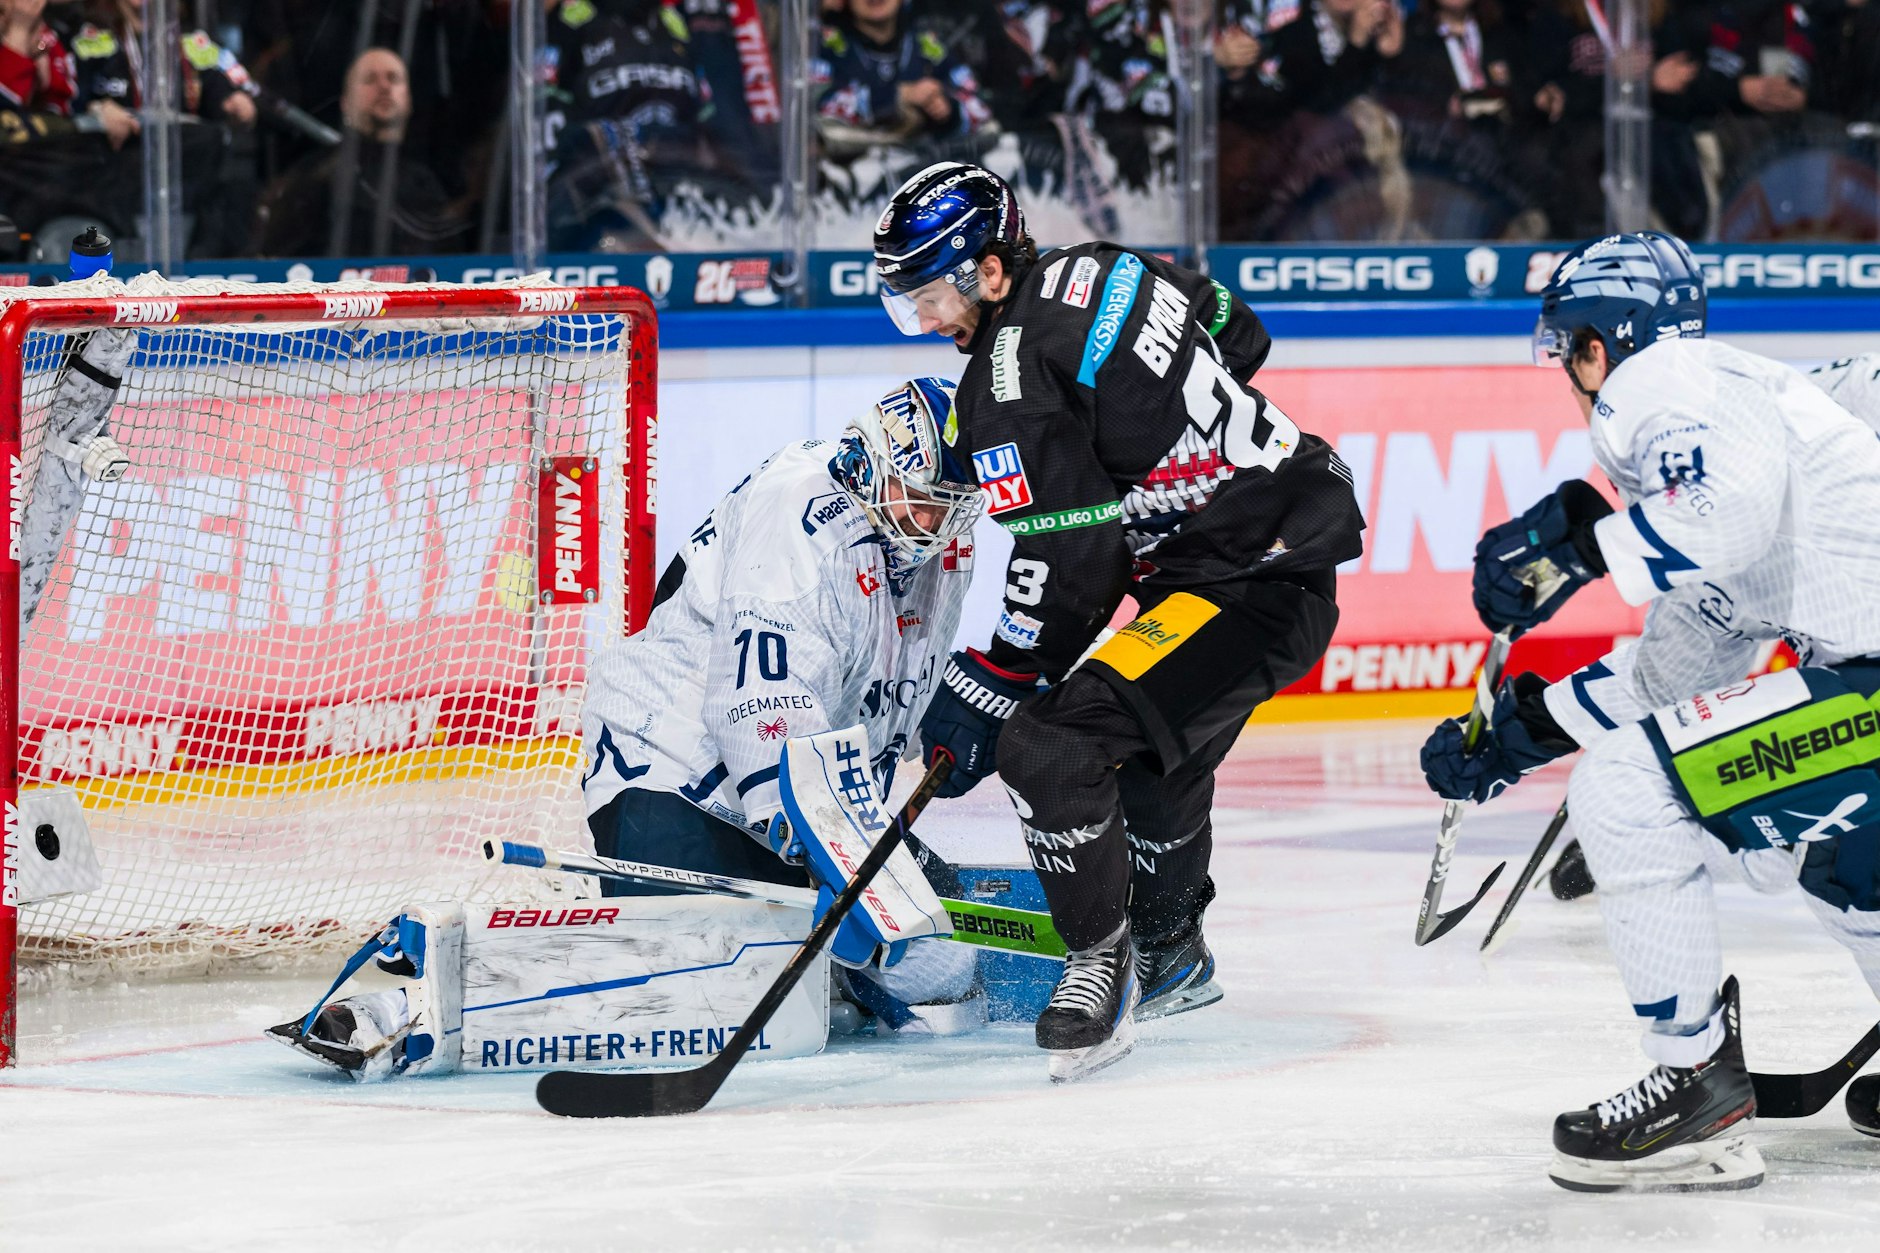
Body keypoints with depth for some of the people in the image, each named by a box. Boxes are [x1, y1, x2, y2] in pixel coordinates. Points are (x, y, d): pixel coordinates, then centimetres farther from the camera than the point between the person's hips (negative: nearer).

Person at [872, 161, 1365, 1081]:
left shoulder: (1011, 379, -19)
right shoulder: (1101, 272, 7)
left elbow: (1069, 566, -20)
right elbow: (1239, 338, 21)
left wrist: (986, 692, -9)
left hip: (1254, 582, -11)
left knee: (1051, 745, -18)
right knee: (1155, 754, 32)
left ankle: (1103, 969, -3)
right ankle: (1171, 959, 52)